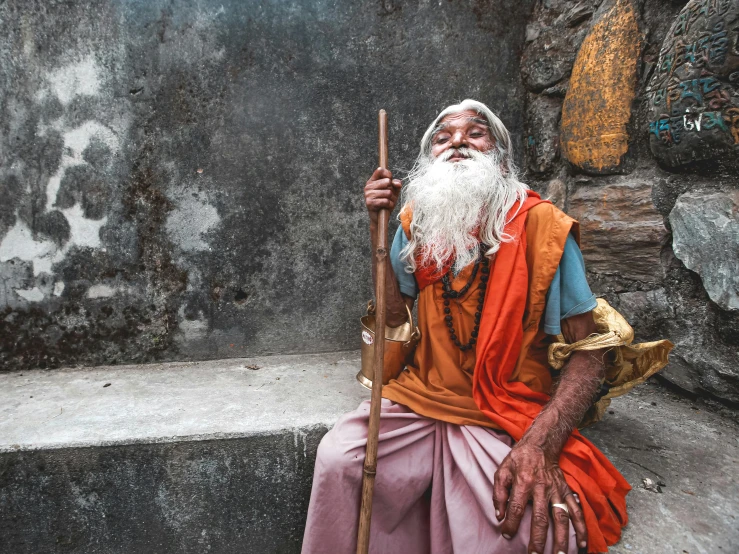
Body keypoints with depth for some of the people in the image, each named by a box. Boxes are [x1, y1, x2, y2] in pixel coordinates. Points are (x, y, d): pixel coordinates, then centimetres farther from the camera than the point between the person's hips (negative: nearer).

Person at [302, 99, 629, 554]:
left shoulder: (542, 225, -8)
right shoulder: (417, 222, 6)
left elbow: (588, 355, -8)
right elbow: (396, 318, 4)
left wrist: (541, 444, -24)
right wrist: (378, 227, -3)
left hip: (510, 422, -3)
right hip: (419, 402, 4)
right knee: (337, 460, -20)